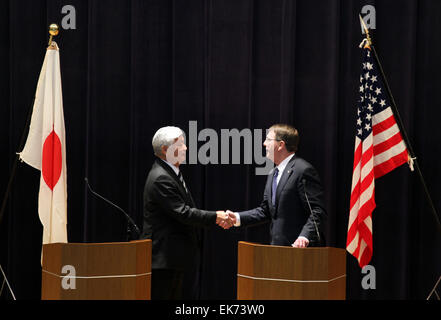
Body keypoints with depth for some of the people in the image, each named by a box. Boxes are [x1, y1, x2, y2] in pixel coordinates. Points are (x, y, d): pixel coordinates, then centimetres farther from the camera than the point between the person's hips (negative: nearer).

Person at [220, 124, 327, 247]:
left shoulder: (303, 170, -12)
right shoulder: (273, 174, 19)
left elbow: (317, 212, -17)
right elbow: (265, 210, 19)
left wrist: (305, 236, -30)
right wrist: (237, 218, 7)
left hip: (299, 248, -9)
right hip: (278, 247, 9)